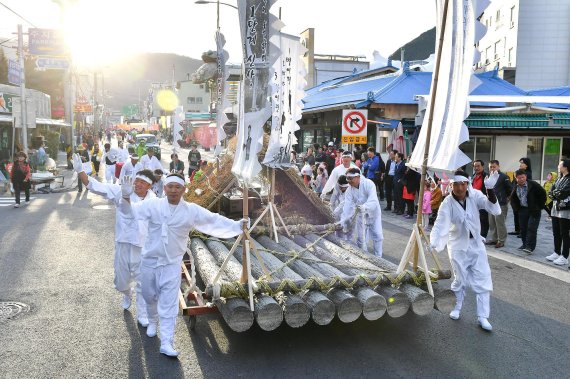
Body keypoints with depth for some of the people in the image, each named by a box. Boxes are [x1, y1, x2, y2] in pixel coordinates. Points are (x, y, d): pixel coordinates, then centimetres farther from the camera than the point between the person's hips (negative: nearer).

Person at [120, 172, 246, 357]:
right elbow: (133, 210, -12)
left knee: (169, 304, -3)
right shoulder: (153, 205, -7)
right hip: (149, 260, 2)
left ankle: (166, 343, 5)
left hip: (171, 264, -2)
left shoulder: (192, 211, -8)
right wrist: (127, 198, -33)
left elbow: (215, 221, -7)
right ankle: (153, 321, 52)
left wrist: (238, 225, -16)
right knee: (149, 297, 22)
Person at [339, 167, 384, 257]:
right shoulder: (349, 191, -14)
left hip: (373, 213, -3)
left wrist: (365, 206, -60)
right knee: (361, 238, 6)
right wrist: (343, 222, -34)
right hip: (361, 215, 3)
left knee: (377, 236, 2)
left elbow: (373, 199, -40)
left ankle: (378, 257, 19)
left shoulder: (368, 183, -26)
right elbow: (347, 206, -23)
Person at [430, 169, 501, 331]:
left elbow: (495, 210, -21)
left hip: (476, 244, 2)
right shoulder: (448, 203, -19)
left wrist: (490, 190, -36)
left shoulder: (475, 195, -13)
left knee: (483, 280, 0)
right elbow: (440, 223, -31)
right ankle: (457, 307, 35)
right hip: (458, 246, -2)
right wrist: (434, 242, -49)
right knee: (460, 279, 9)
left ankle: (482, 316, 10)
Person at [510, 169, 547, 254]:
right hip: (522, 210, 6)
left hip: (534, 211, -6)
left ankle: (530, 247, -11)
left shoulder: (533, 185, -13)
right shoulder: (516, 187, 5)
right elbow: (513, 198, 21)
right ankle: (525, 244, 21)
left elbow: (543, 194, -10)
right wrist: (516, 208, 11)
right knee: (523, 228, 8)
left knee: (531, 228, -10)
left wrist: (540, 206, -8)